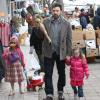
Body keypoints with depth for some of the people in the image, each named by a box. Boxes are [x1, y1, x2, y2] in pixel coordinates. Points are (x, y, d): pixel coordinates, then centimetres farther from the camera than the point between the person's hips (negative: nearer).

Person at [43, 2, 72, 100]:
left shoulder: (66, 23, -3)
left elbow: (69, 39, -1)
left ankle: (60, 92, 32)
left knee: (61, 73, 14)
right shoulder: (45, 21, -1)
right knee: (48, 74, 1)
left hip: (61, 52, 0)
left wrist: (69, 54, -5)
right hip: (49, 52, 0)